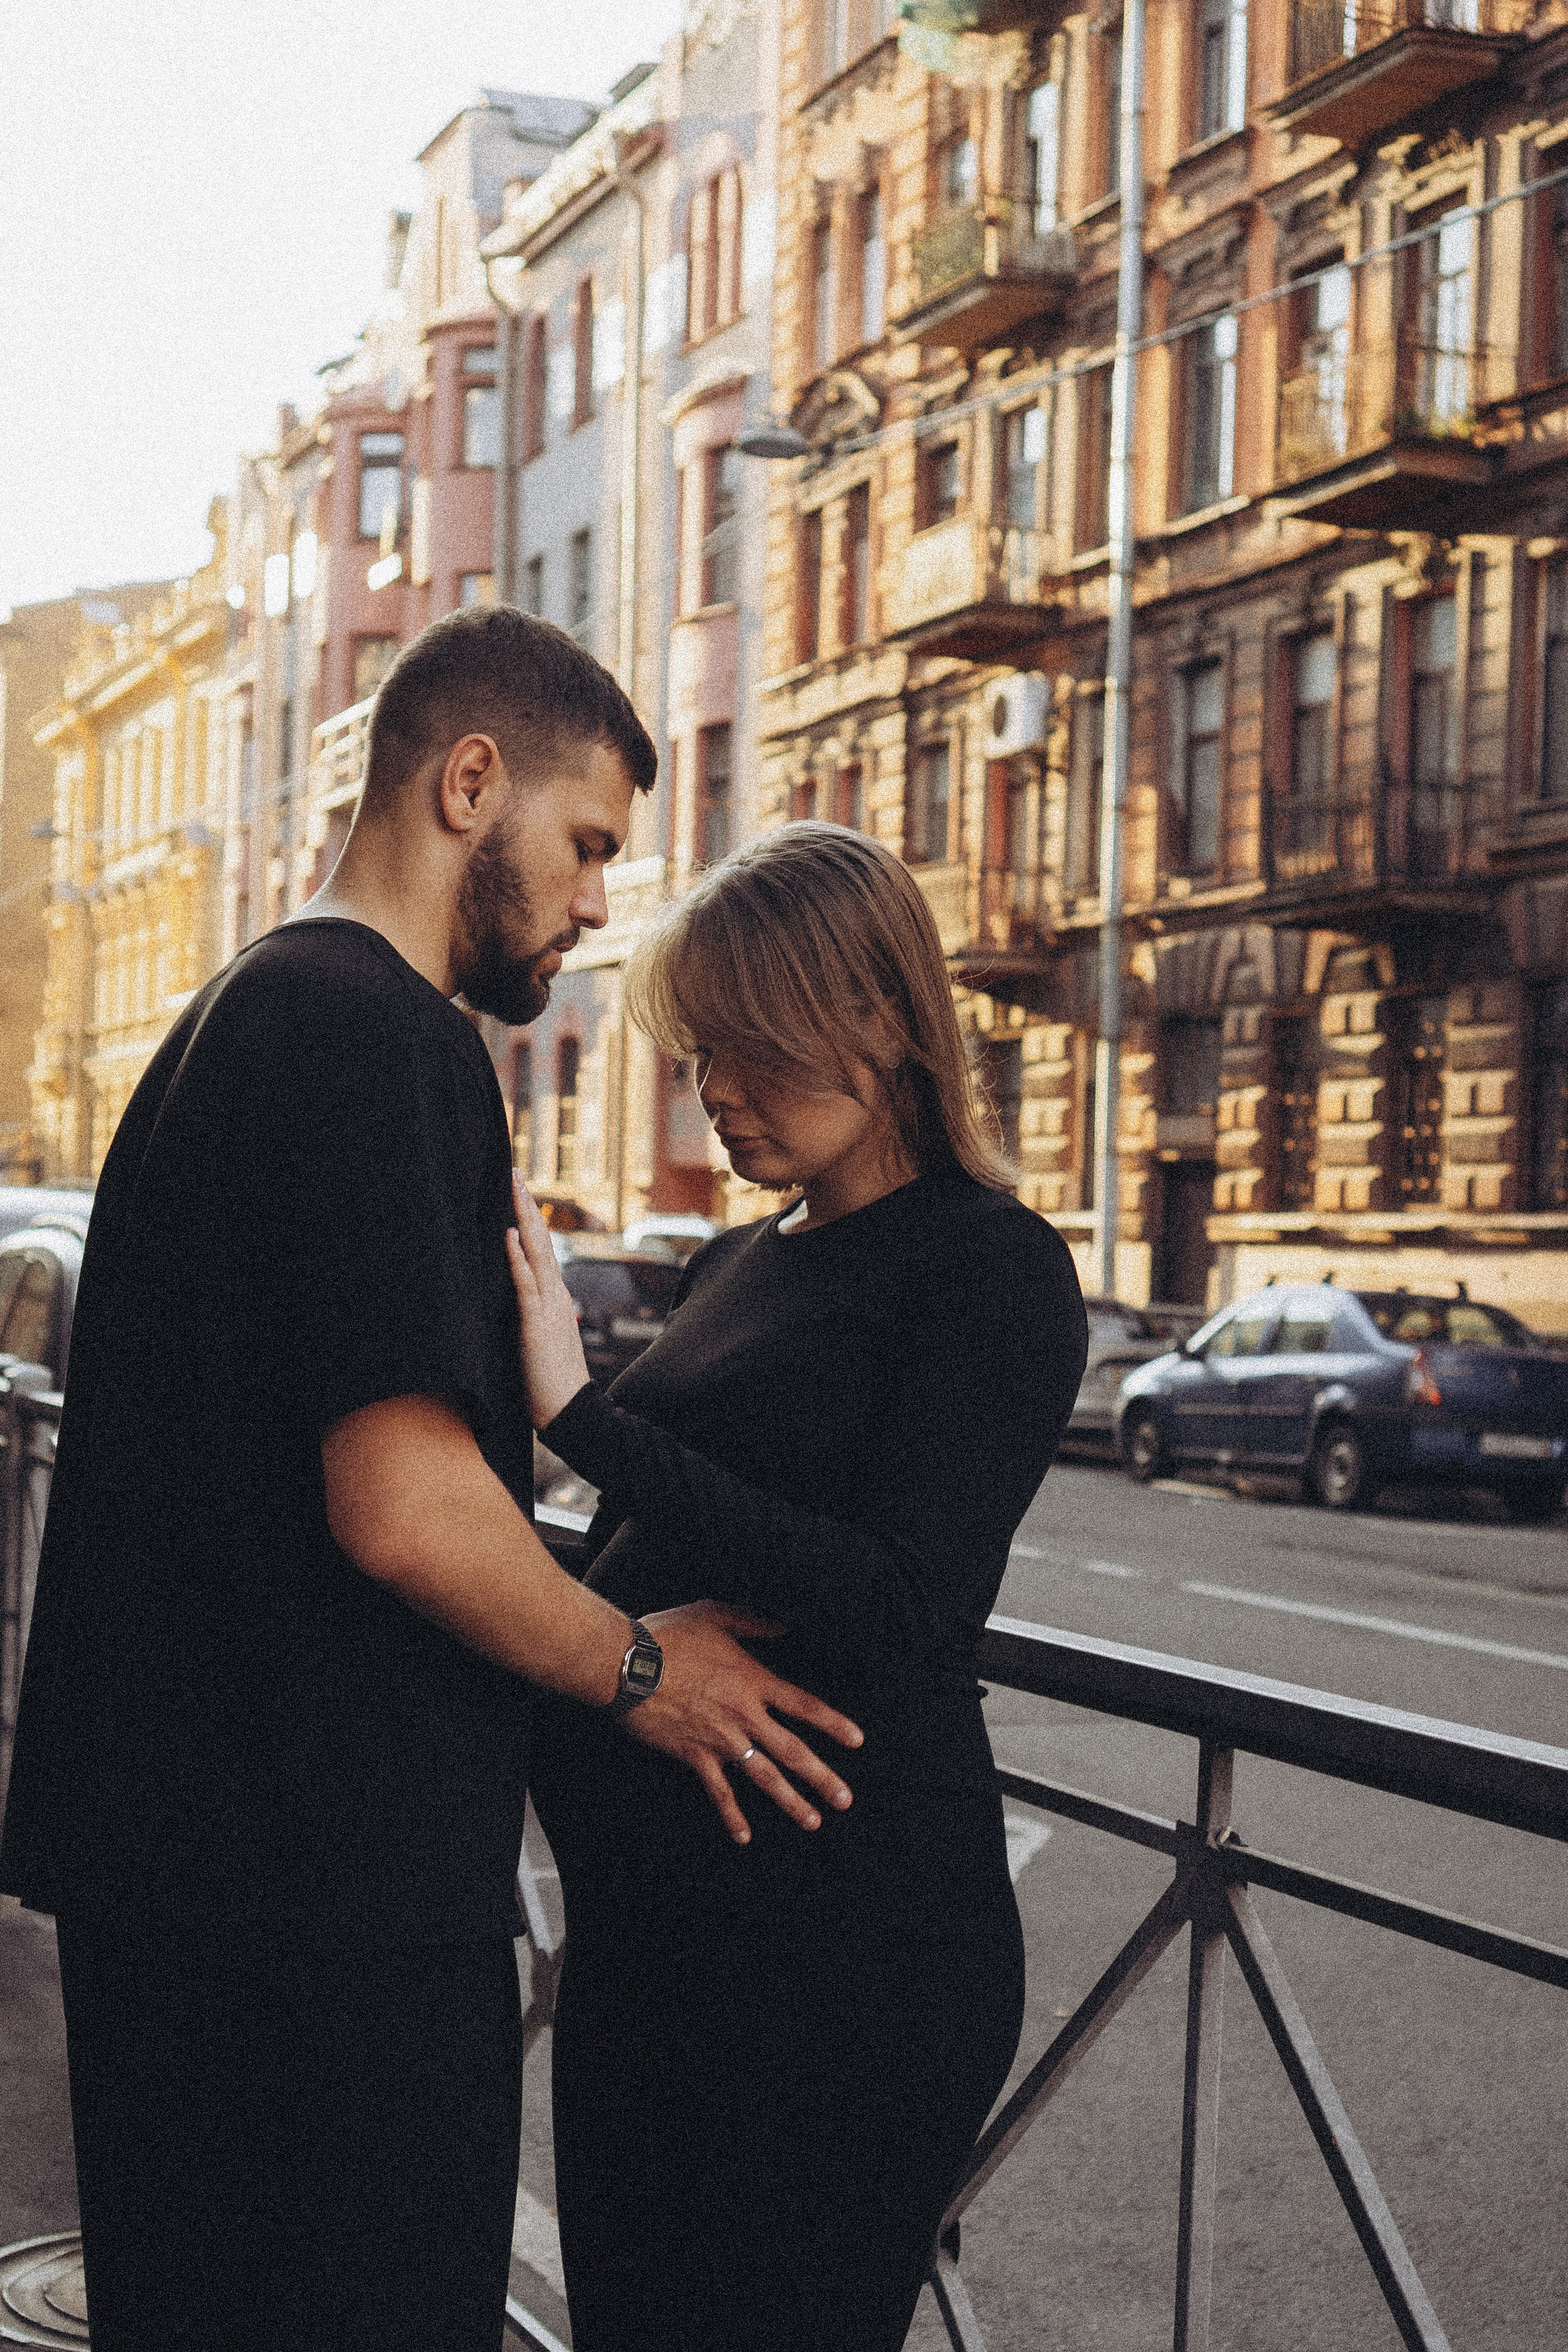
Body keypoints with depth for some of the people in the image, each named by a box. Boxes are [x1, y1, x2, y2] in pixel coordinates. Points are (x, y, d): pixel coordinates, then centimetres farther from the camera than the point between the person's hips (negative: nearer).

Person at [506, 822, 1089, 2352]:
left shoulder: (992, 1274, -11)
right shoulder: (733, 1266, 12)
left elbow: (897, 1611, -23)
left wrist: (579, 1411, -23)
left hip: (840, 1931, -8)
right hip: (650, 1916, 8)